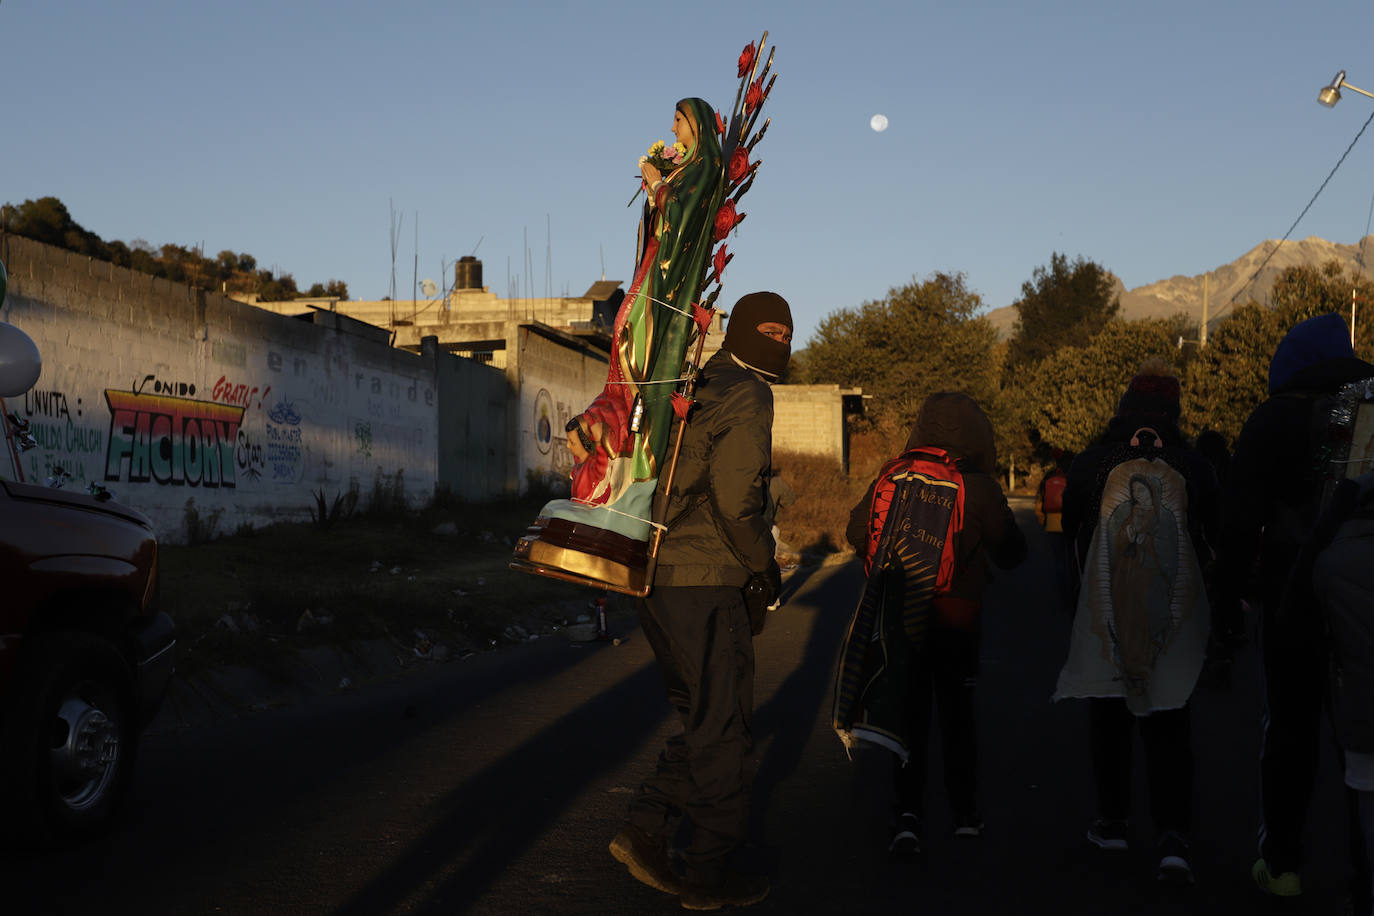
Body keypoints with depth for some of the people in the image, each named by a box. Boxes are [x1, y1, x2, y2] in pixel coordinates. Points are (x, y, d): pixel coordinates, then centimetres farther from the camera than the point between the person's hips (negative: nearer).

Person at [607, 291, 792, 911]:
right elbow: (736, 498, -20)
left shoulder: (691, 390, 15)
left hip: (657, 580, 8)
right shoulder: (747, 397, -11)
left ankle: (644, 829, 12)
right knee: (724, 729, 4)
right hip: (707, 587, -8)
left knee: (706, 720, 19)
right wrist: (766, 567, -5)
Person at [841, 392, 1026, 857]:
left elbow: (857, 533, 7)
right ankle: (965, 813, 26)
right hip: (958, 619, -1)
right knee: (957, 714, 15)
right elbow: (1010, 552, -2)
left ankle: (908, 812, -3)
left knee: (907, 714, 9)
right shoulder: (979, 488, -12)